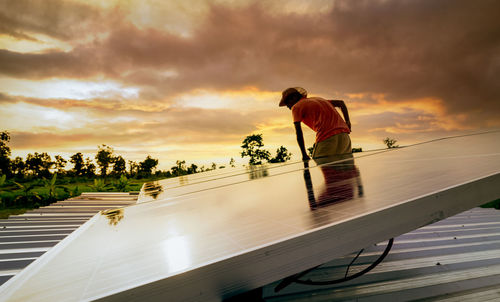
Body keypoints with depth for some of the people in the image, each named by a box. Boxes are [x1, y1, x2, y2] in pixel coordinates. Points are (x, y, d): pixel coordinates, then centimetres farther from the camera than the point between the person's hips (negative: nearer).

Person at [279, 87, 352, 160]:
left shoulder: (296, 107, 8)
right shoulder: (317, 99, 30)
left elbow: (298, 133, 0)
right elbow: (341, 103, 28)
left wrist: (304, 154, 4)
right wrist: (347, 122, 23)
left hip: (327, 138, -7)